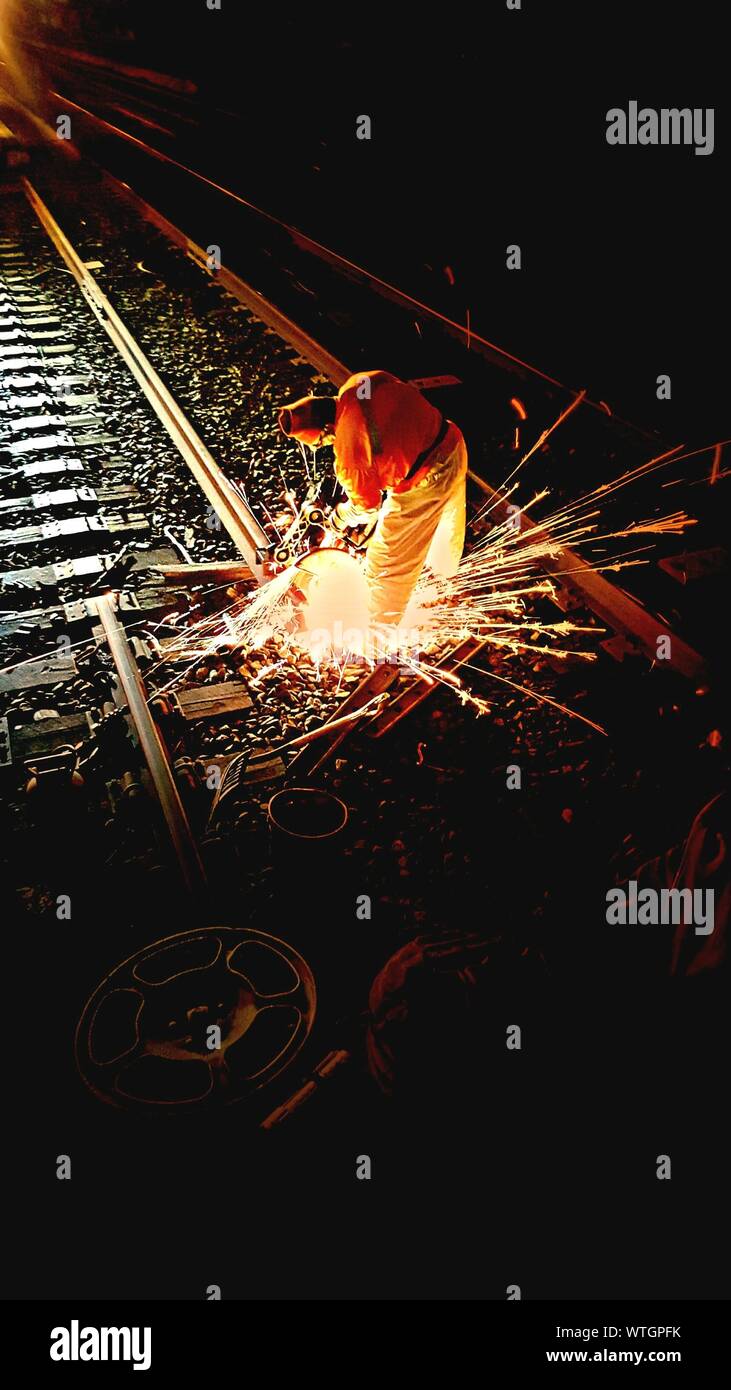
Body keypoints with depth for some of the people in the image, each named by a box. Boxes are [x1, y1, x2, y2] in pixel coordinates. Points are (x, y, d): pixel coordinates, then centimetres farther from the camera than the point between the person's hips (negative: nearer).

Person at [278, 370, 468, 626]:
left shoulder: (348, 451, -26)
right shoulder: (360, 383, -8)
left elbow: (365, 505, -11)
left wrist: (340, 518, 11)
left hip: (422, 484, -9)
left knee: (386, 565, 9)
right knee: (446, 518, 38)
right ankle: (444, 567, 68)